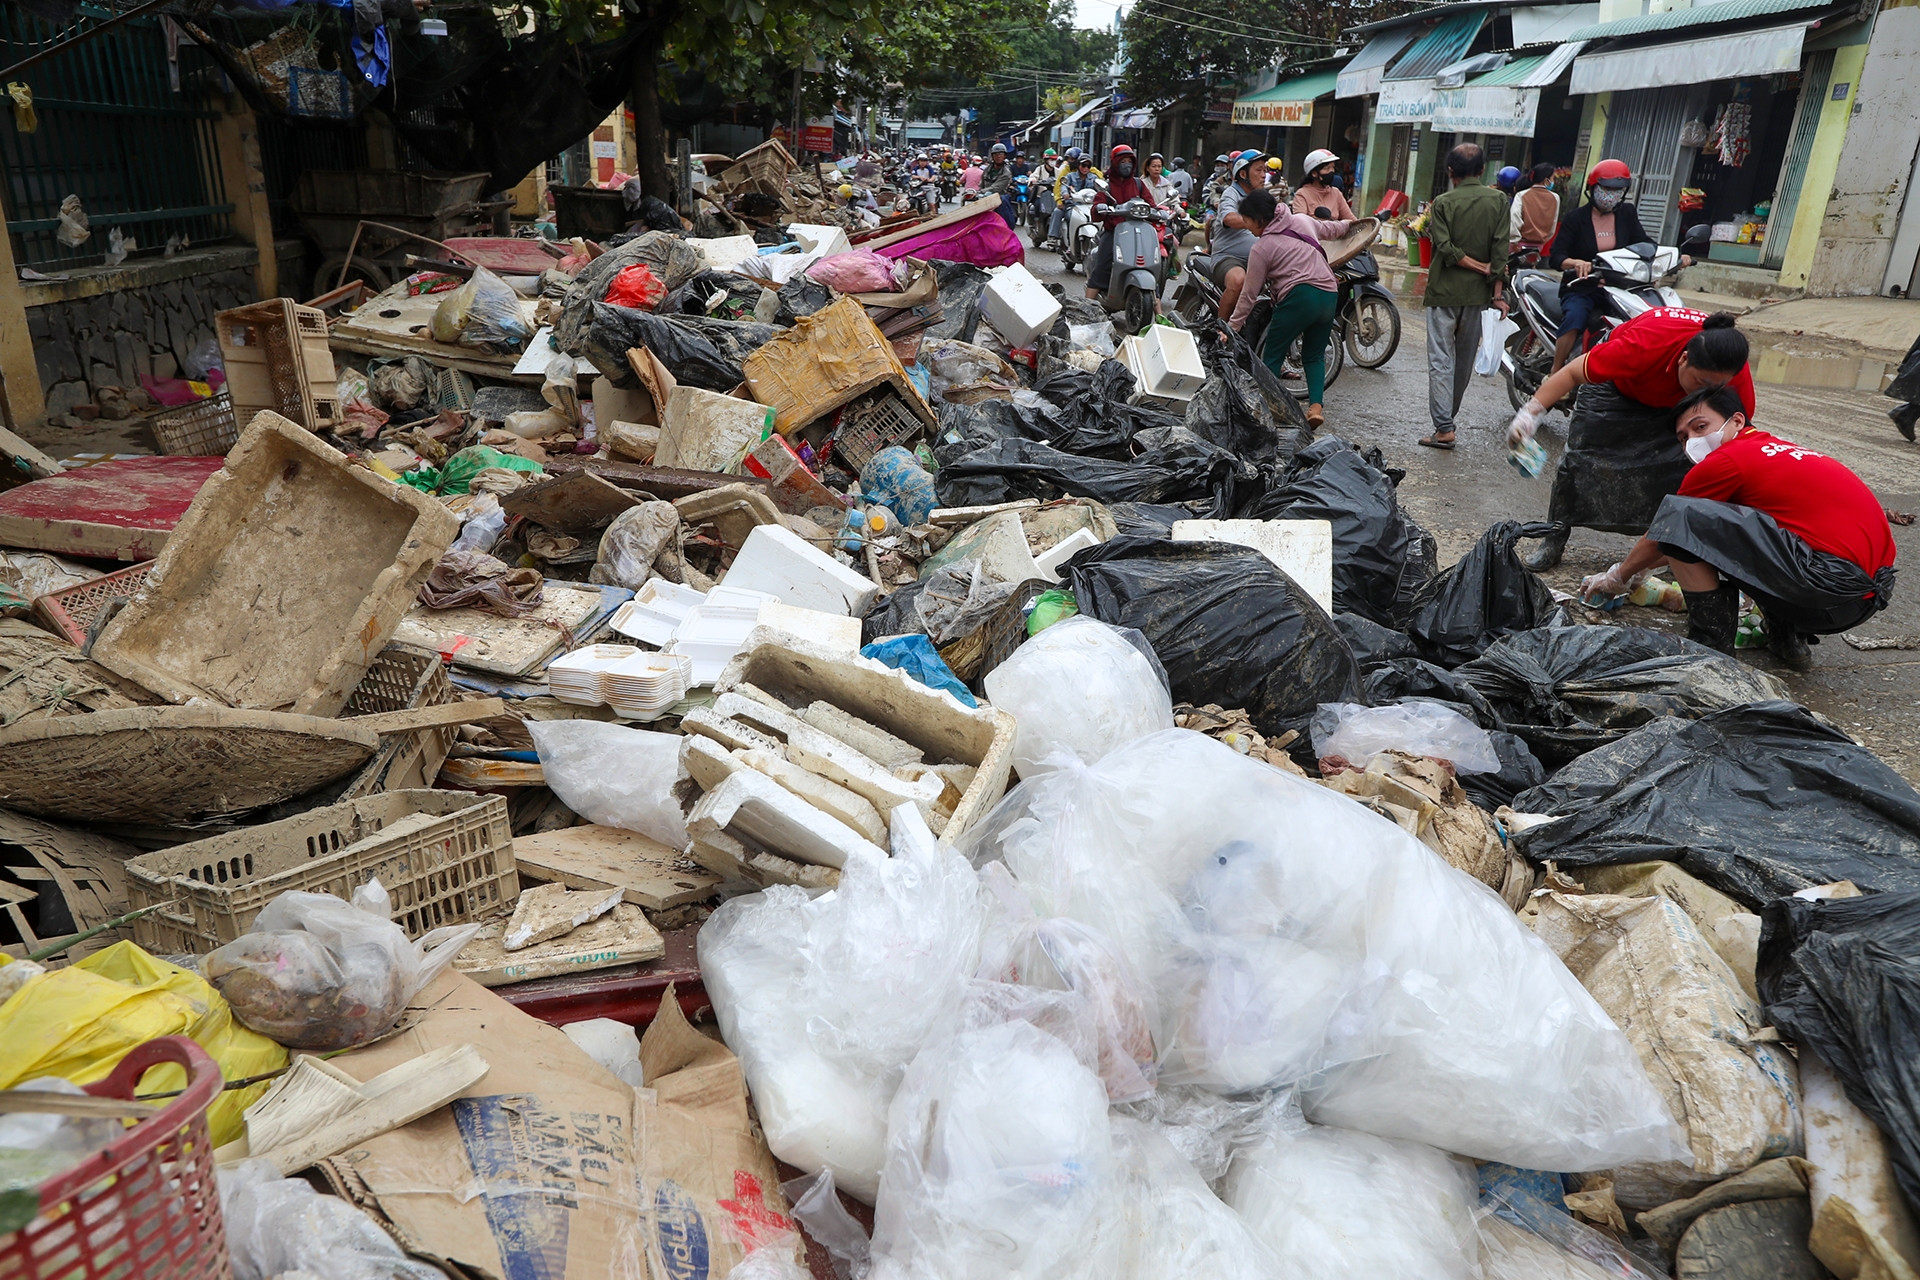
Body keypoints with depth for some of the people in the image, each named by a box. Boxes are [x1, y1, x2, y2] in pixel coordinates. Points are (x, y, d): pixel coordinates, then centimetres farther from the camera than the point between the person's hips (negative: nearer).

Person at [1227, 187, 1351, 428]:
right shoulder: (1302, 220, 14)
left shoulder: (1262, 247, -2)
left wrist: (1233, 326, 6)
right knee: (1314, 356, 16)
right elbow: (1331, 229, 35)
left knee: (1272, 357, 2)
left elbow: (1250, 294, 0)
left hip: (1300, 297, -7)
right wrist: (1347, 223, 57)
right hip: (1330, 295, 7)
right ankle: (1316, 406, 1)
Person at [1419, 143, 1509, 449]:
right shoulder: (1498, 201, 1)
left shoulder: (1442, 203, -5)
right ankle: (1449, 416, 27)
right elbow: (1500, 249, -6)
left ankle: (1444, 427, -12)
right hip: (1478, 293, 3)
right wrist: (1498, 291, -6)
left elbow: (1446, 249, -14)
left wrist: (1482, 268, -7)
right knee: (1465, 360, 15)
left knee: (1441, 360, -4)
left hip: (1444, 291, -3)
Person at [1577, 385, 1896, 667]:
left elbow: (1664, 534, 11)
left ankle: (1711, 641, -4)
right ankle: (1788, 638, 19)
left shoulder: (1725, 462, -3)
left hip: (1831, 583, -10)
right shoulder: (1782, 450, 24)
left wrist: (1617, 577, 27)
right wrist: (1640, 572, 42)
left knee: (1680, 515, -12)